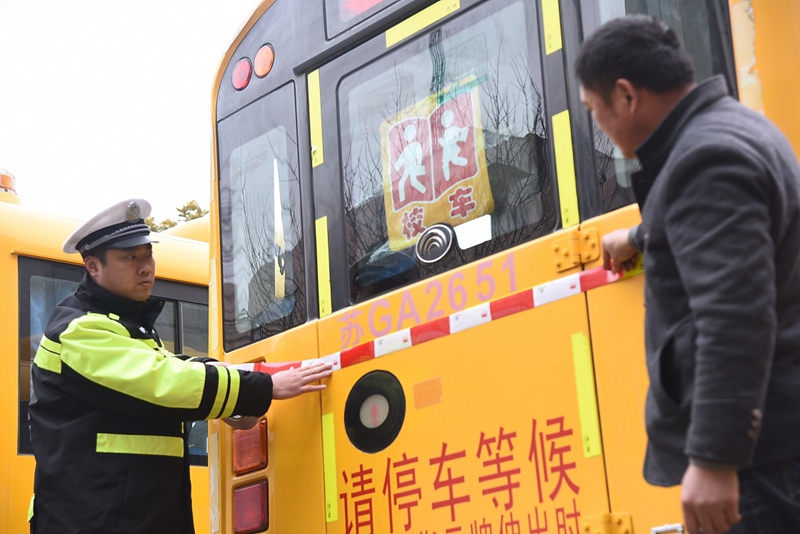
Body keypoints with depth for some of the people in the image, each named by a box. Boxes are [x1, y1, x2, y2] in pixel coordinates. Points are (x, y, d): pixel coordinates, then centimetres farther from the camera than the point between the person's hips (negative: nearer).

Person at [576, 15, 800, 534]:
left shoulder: (706, 158, -19)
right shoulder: (731, 126, 15)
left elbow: (734, 319, -28)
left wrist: (715, 457, -29)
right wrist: (641, 237, 55)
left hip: (752, 442, -11)